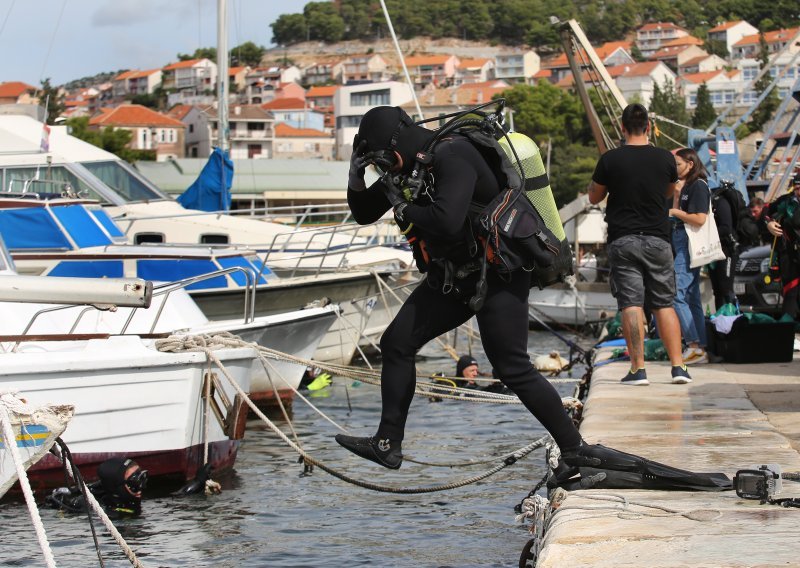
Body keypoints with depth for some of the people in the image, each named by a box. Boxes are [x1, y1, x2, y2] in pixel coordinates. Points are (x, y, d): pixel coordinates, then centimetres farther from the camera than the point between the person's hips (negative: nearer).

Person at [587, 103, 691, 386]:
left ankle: (638, 369, -9)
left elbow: (594, 197, 7)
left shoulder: (610, 159, -6)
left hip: (623, 240, -2)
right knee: (664, 304, 8)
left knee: (631, 304, -3)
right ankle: (678, 366, 2)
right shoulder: (664, 158, 0)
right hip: (657, 238, 2)